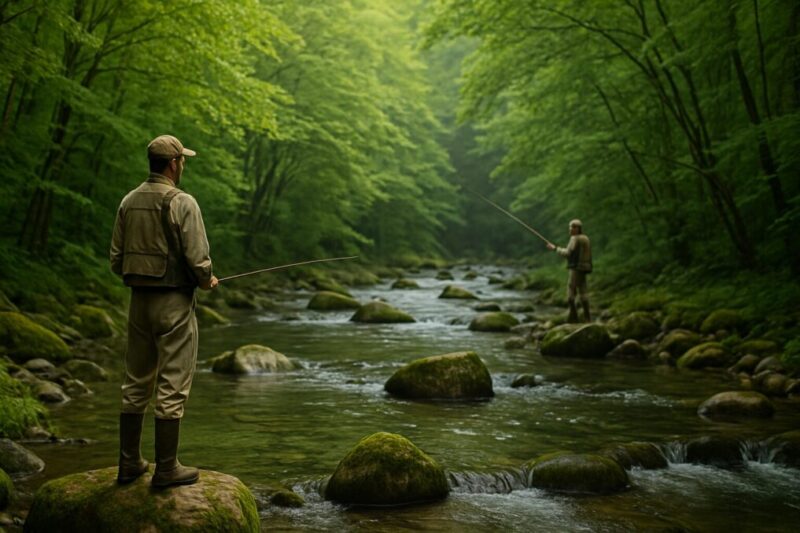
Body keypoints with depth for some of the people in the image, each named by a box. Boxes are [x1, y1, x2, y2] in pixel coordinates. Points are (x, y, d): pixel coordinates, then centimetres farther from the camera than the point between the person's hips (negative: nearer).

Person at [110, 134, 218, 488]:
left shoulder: (129, 202, 7)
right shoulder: (182, 203, -13)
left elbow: (117, 260, 9)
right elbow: (198, 259, -16)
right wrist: (207, 281, 4)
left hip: (139, 300, 7)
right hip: (174, 301, -7)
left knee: (135, 384, 14)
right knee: (172, 386, 0)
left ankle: (129, 463, 21)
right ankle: (166, 468, 4)